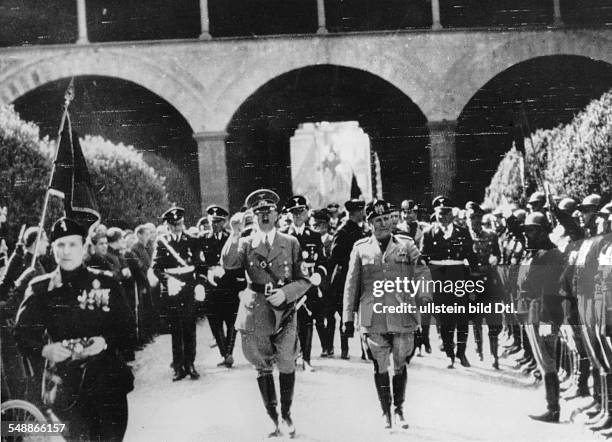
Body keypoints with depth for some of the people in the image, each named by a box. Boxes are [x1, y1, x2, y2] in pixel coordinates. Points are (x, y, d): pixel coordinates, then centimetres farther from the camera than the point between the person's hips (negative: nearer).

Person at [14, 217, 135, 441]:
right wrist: (45, 349, -18)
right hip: (66, 385, 0)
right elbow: (23, 333, 1)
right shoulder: (40, 288, 2)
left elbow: (126, 326, 2)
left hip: (108, 379, 0)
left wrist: (106, 341, -17)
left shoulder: (105, 282, 2)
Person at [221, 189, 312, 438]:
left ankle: (286, 415, 23)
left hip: (284, 313, 0)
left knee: (286, 365, 5)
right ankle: (272, 417, 21)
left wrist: (286, 293, -12)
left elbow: (304, 279, 5)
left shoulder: (291, 243, 6)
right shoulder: (245, 244, 5)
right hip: (255, 314, 0)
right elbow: (228, 265, -14)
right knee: (263, 368, 8)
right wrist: (235, 234, -19)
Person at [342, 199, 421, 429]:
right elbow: (351, 284, 7)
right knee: (380, 367, 4)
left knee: (400, 365, 7)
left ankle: (399, 410, 23)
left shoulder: (406, 244, 6)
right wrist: (348, 317, 4)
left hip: (403, 315, 0)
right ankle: (385, 411, 18)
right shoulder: (360, 248, 6)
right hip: (374, 317, 0)